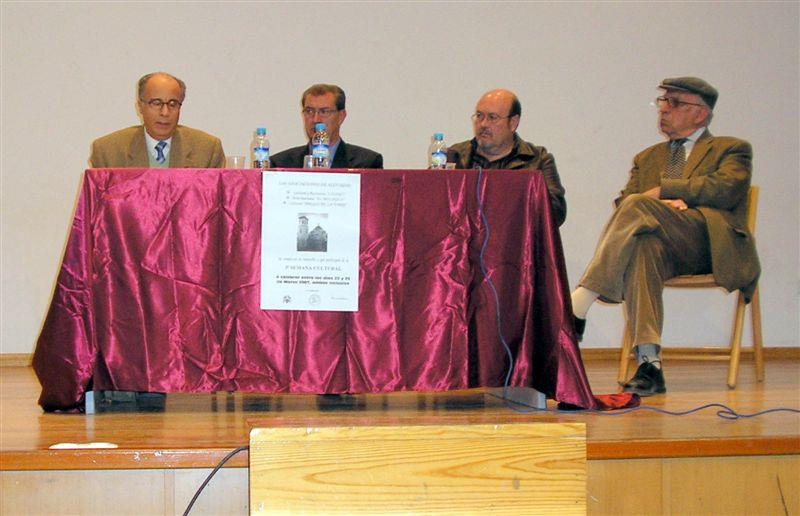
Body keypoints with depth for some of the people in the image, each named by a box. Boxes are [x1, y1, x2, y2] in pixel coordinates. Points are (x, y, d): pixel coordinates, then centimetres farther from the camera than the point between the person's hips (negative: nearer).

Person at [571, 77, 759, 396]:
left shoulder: (732, 150, 20)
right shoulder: (647, 158, 32)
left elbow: (724, 190, -3)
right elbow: (622, 203, 14)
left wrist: (661, 192, -5)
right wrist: (665, 204, -8)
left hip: (709, 241, -3)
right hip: (664, 249, 3)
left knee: (637, 207, -29)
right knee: (643, 243, -37)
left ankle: (578, 306, -36)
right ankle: (648, 364, -45)